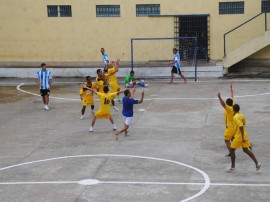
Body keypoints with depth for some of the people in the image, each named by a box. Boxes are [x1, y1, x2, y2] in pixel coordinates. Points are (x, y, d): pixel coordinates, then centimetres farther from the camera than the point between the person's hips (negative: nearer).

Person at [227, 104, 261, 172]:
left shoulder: (236, 117, -19)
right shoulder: (241, 115, 8)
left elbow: (241, 127, -26)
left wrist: (243, 137, -26)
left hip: (239, 136, -8)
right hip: (244, 135, 8)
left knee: (231, 150, 4)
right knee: (246, 150, 15)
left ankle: (233, 167, 9)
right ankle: (257, 163, 9)